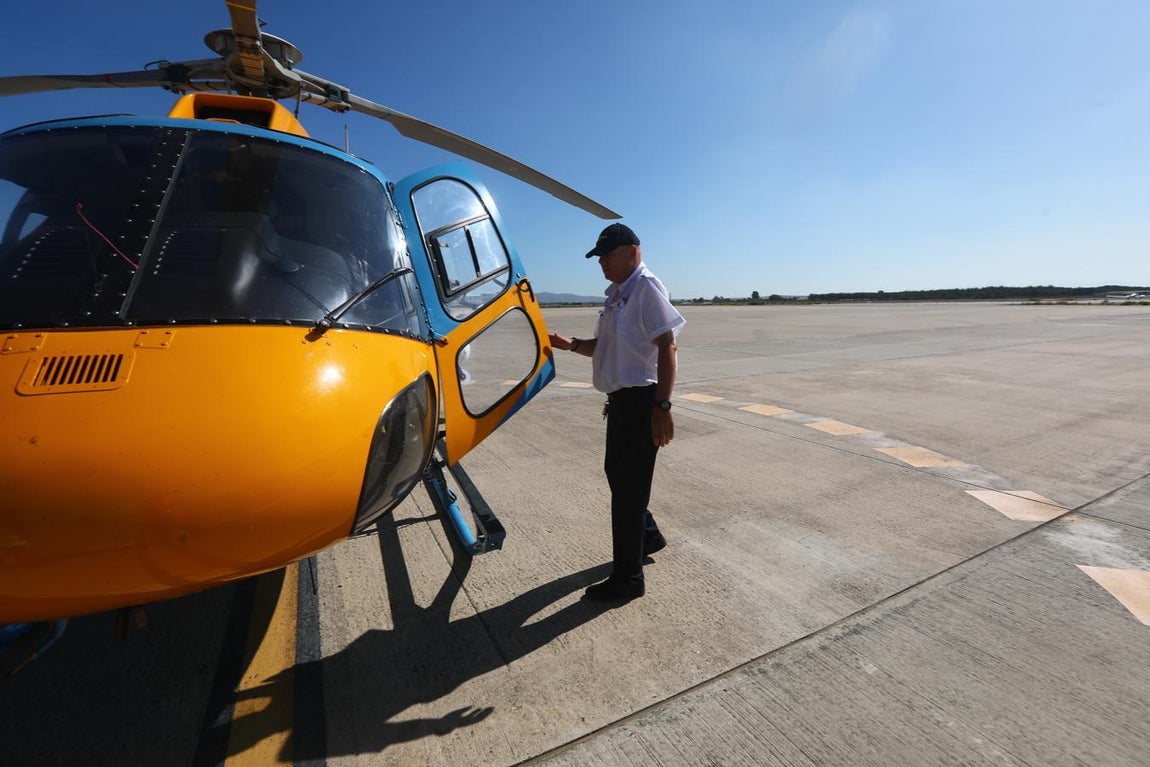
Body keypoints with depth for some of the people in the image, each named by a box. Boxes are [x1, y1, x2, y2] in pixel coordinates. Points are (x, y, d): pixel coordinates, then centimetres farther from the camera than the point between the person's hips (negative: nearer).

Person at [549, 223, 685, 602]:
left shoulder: (647, 288, -13)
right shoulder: (616, 294, 16)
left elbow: (667, 347, -20)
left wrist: (662, 406, -25)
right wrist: (572, 344, 4)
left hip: (641, 400, -10)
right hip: (623, 399, 10)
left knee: (628, 485, -2)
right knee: (617, 473, 21)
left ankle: (628, 578, 14)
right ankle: (648, 535, 44)